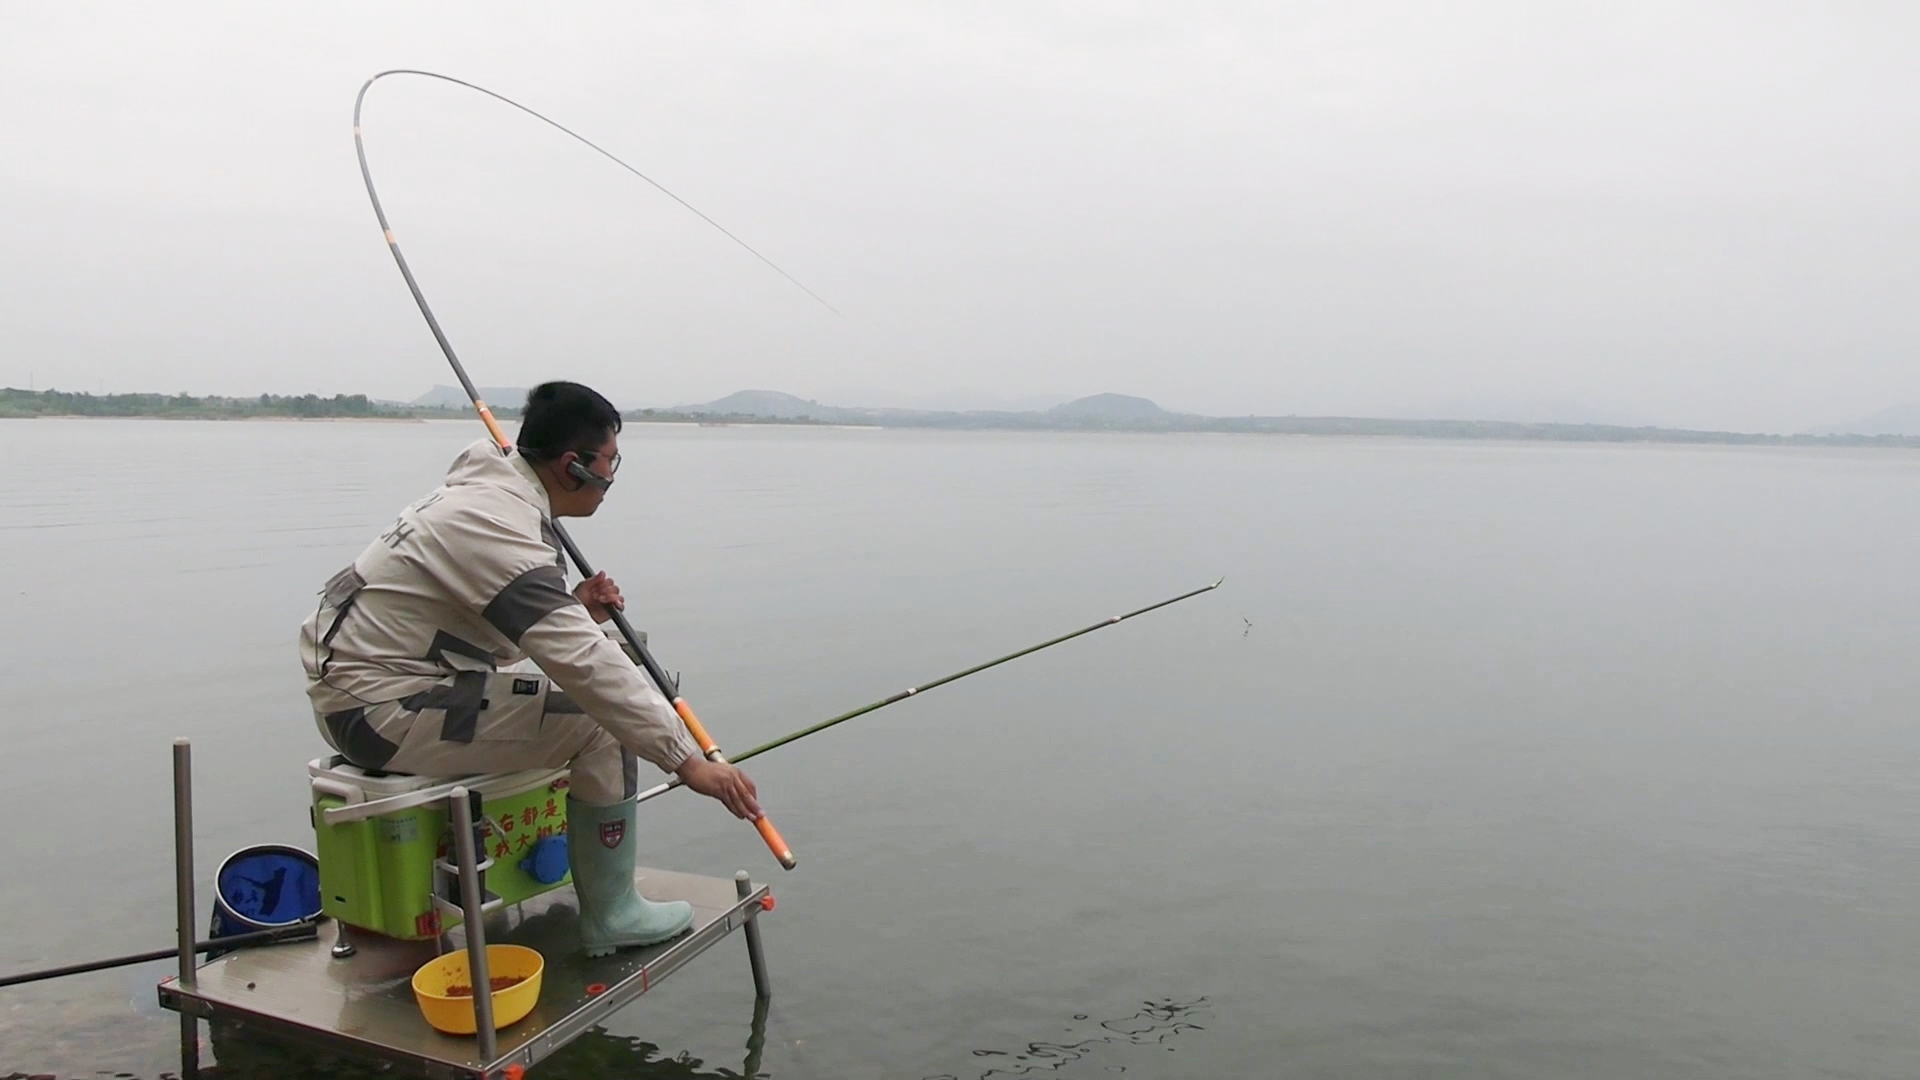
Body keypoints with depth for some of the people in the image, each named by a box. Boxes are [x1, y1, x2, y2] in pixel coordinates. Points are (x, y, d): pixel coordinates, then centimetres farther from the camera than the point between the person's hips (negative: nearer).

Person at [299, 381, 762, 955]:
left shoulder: (483, 491, 9)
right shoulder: (498, 525, -22)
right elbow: (587, 666, -29)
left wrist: (571, 612, 1)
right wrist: (688, 760, -28)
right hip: (379, 711, -11)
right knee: (604, 718, -14)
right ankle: (611, 915, -2)